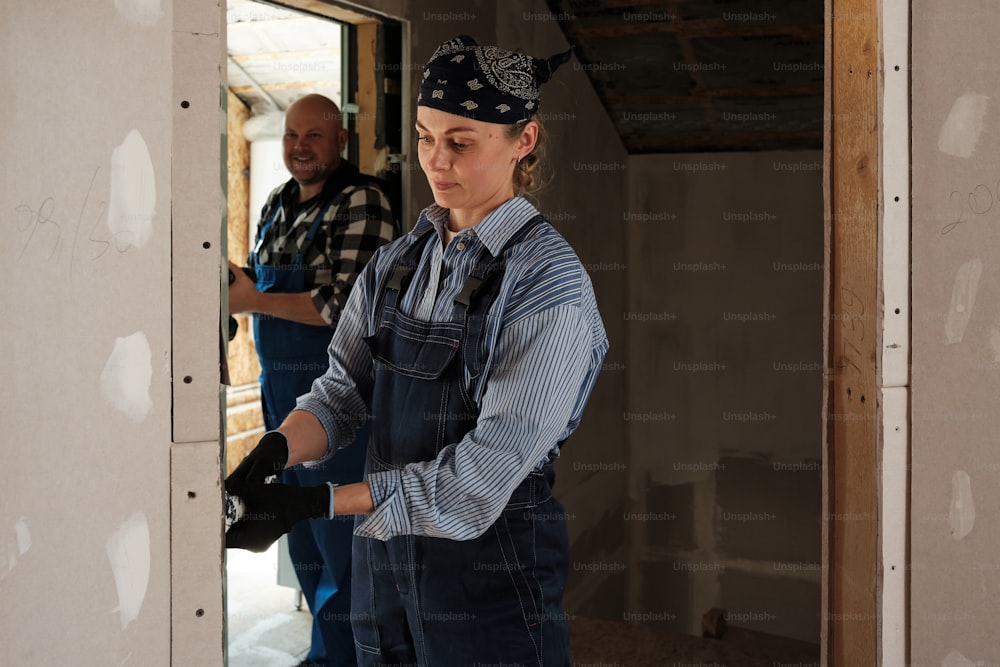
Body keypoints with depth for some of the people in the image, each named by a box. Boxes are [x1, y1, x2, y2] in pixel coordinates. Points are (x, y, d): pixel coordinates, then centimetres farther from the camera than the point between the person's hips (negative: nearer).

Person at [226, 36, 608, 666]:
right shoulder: (397, 261, 5)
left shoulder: (550, 282, -16)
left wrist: (313, 503, -24)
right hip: (383, 556, 6)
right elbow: (342, 392, -1)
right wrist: (274, 450, -22)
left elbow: (486, 471, -22)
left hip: (489, 564, -6)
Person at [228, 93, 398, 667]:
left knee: (341, 543, -2)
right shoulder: (278, 203, 12)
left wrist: (253, 301, -17)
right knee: (304, 542, 18)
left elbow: (349, 305, -21)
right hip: (283, 395, 9)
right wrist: (235, 283, 4)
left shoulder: (361, 200, -13)